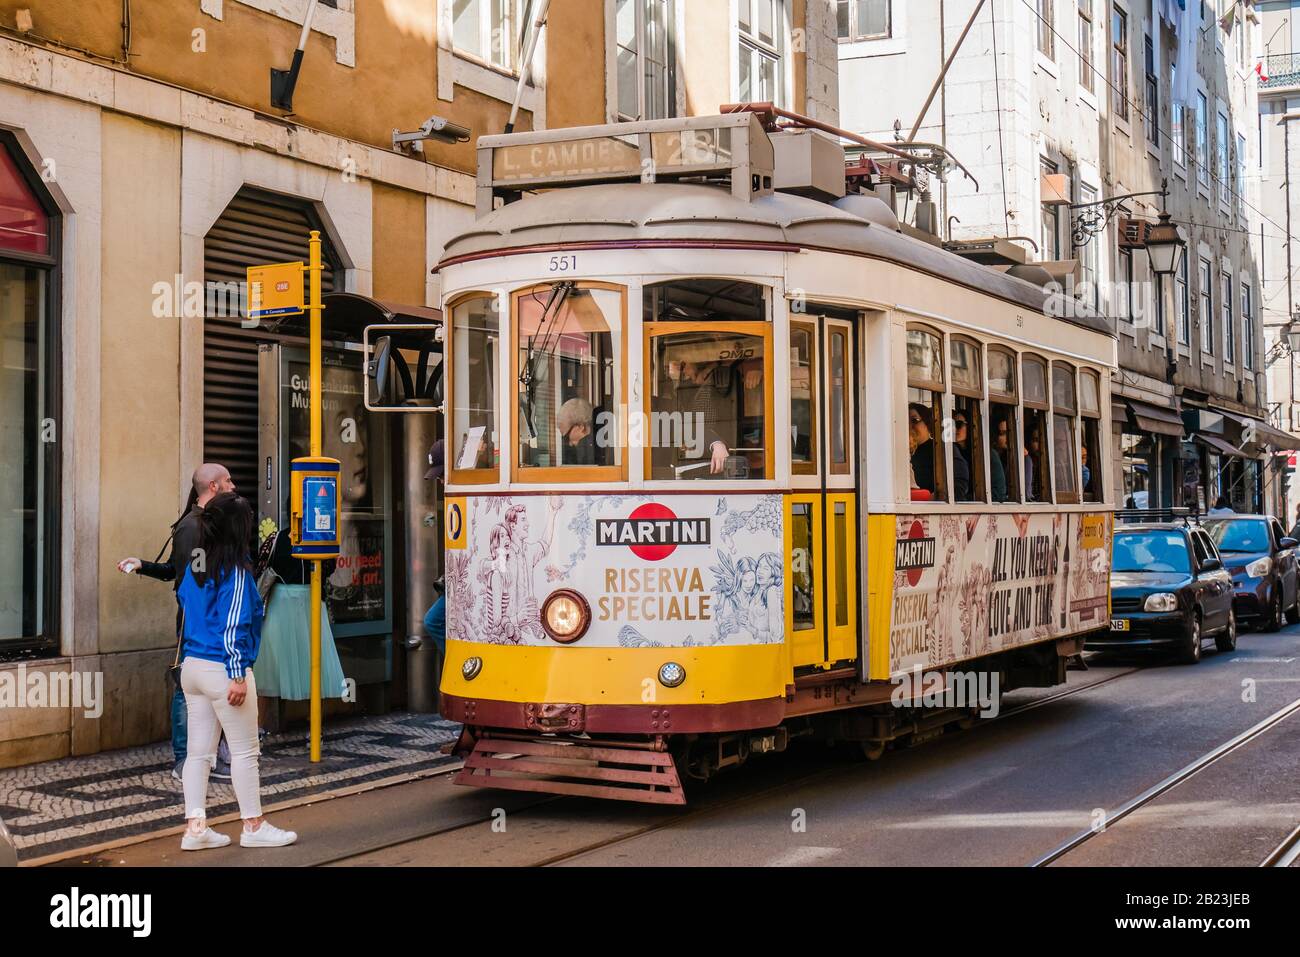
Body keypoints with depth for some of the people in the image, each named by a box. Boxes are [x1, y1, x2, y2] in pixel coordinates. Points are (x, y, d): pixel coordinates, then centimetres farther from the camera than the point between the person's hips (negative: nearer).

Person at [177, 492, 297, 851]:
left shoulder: (195, 568, 8)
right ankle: (253, 827, 12)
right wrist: (238, 677, -19)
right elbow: (233, 627, -19)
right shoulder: (236, 570, -15)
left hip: (192, 667, 7)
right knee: (245, 751, 4)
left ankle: (195, 827, 10)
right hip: (223, 670, -7)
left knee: (199, 751, 10)